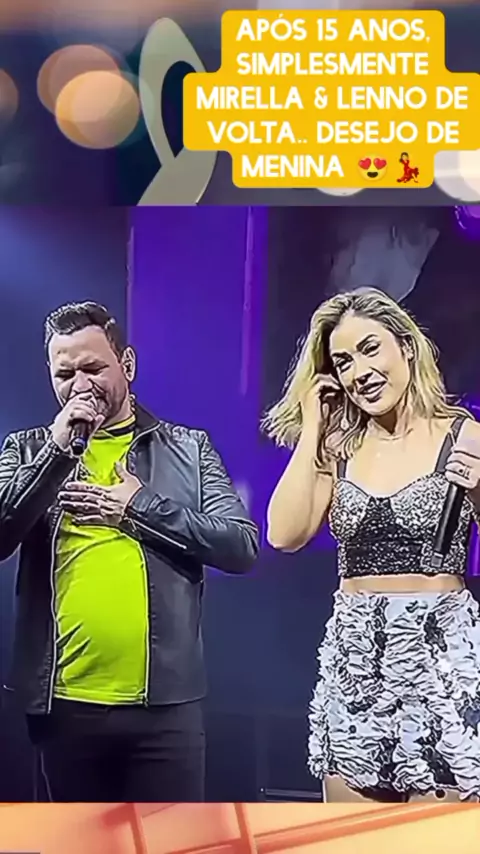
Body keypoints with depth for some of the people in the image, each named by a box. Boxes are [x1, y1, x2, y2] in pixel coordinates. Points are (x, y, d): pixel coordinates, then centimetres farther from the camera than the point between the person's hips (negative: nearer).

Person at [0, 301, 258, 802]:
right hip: (64, 704, 1)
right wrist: (58, 450, -14)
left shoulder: (188, 448, 5)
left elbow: (241, 546, -3)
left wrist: (139, 507, -10)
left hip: (165, 702, -1)